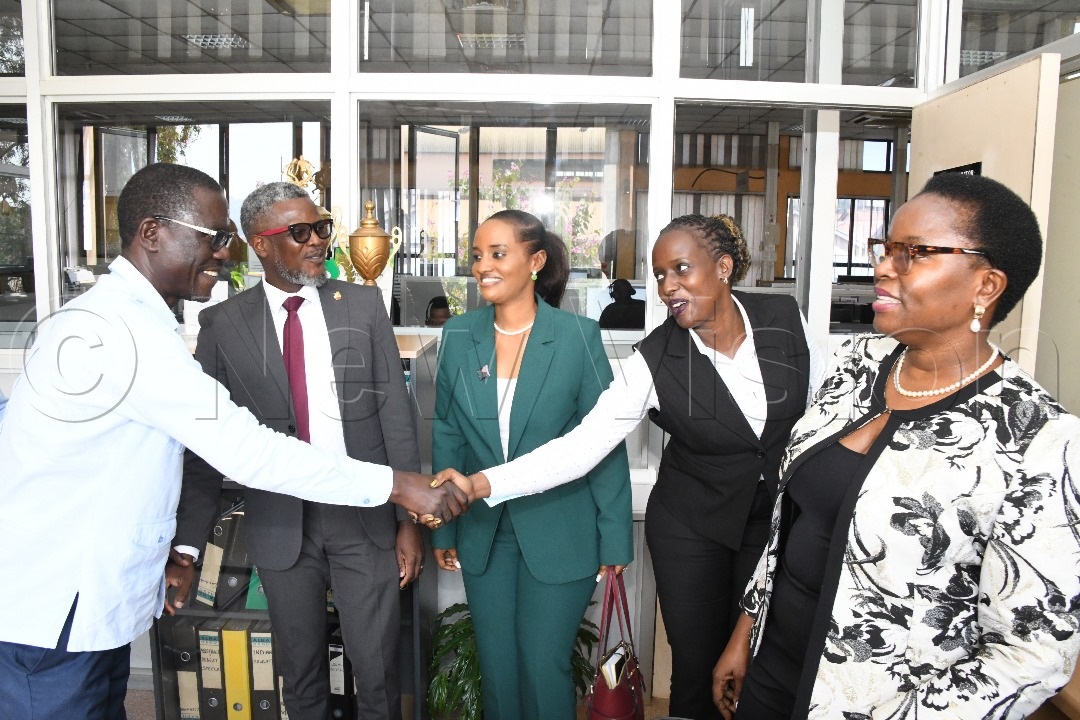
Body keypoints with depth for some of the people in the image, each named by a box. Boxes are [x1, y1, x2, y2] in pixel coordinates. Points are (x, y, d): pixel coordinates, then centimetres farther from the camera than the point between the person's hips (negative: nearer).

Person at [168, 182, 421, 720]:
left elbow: (397, 416, -1)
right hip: (280, 524, 1)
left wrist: (409, 518, -3)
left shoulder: (363, 305, 0)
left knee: (377, 671, 8)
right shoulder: (223, 325, -1)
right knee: (301, 672, 16)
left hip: (365, 517, 0)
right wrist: (187, 545, -7)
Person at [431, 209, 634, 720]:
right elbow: (446, 435, 5)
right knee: (496, 666, 16)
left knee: (544, 666, 8)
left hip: (559, 533, -3)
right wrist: (443, 527, 8)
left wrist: (614, 537, -5)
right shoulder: (458, 336, -2)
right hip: (483, 531, 3)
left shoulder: (578, 336, -12)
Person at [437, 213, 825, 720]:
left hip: (779, 519, 2)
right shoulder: (654, 360, -18)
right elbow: (582, 444, -24)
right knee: (697, 668, 7)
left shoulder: (784, 317, -10)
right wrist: (480, 483, -35)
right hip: (692, 526, -2)